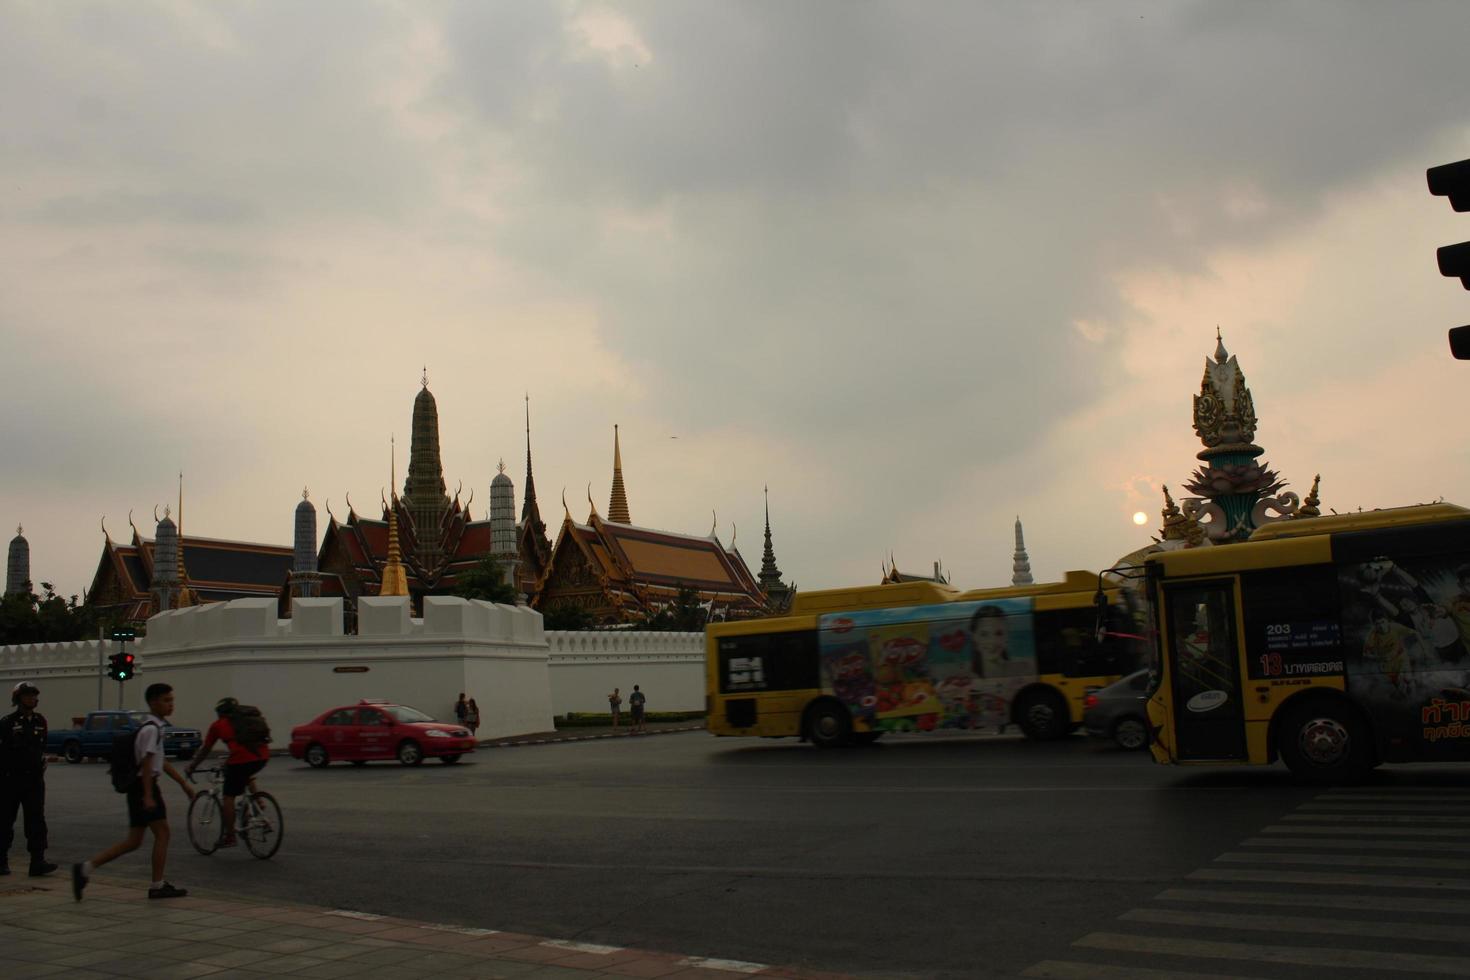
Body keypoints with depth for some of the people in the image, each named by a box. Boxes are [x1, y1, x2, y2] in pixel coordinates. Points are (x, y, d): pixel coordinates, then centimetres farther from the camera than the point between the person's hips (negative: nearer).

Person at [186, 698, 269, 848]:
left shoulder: (218, 725, 17)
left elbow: (204, 750, 23)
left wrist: (191, 767, 37)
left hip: (241, 759, -5)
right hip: (263, 757, 5)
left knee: (228, 797, 8)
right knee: (247, 774, 36)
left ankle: (229, 836, 10)